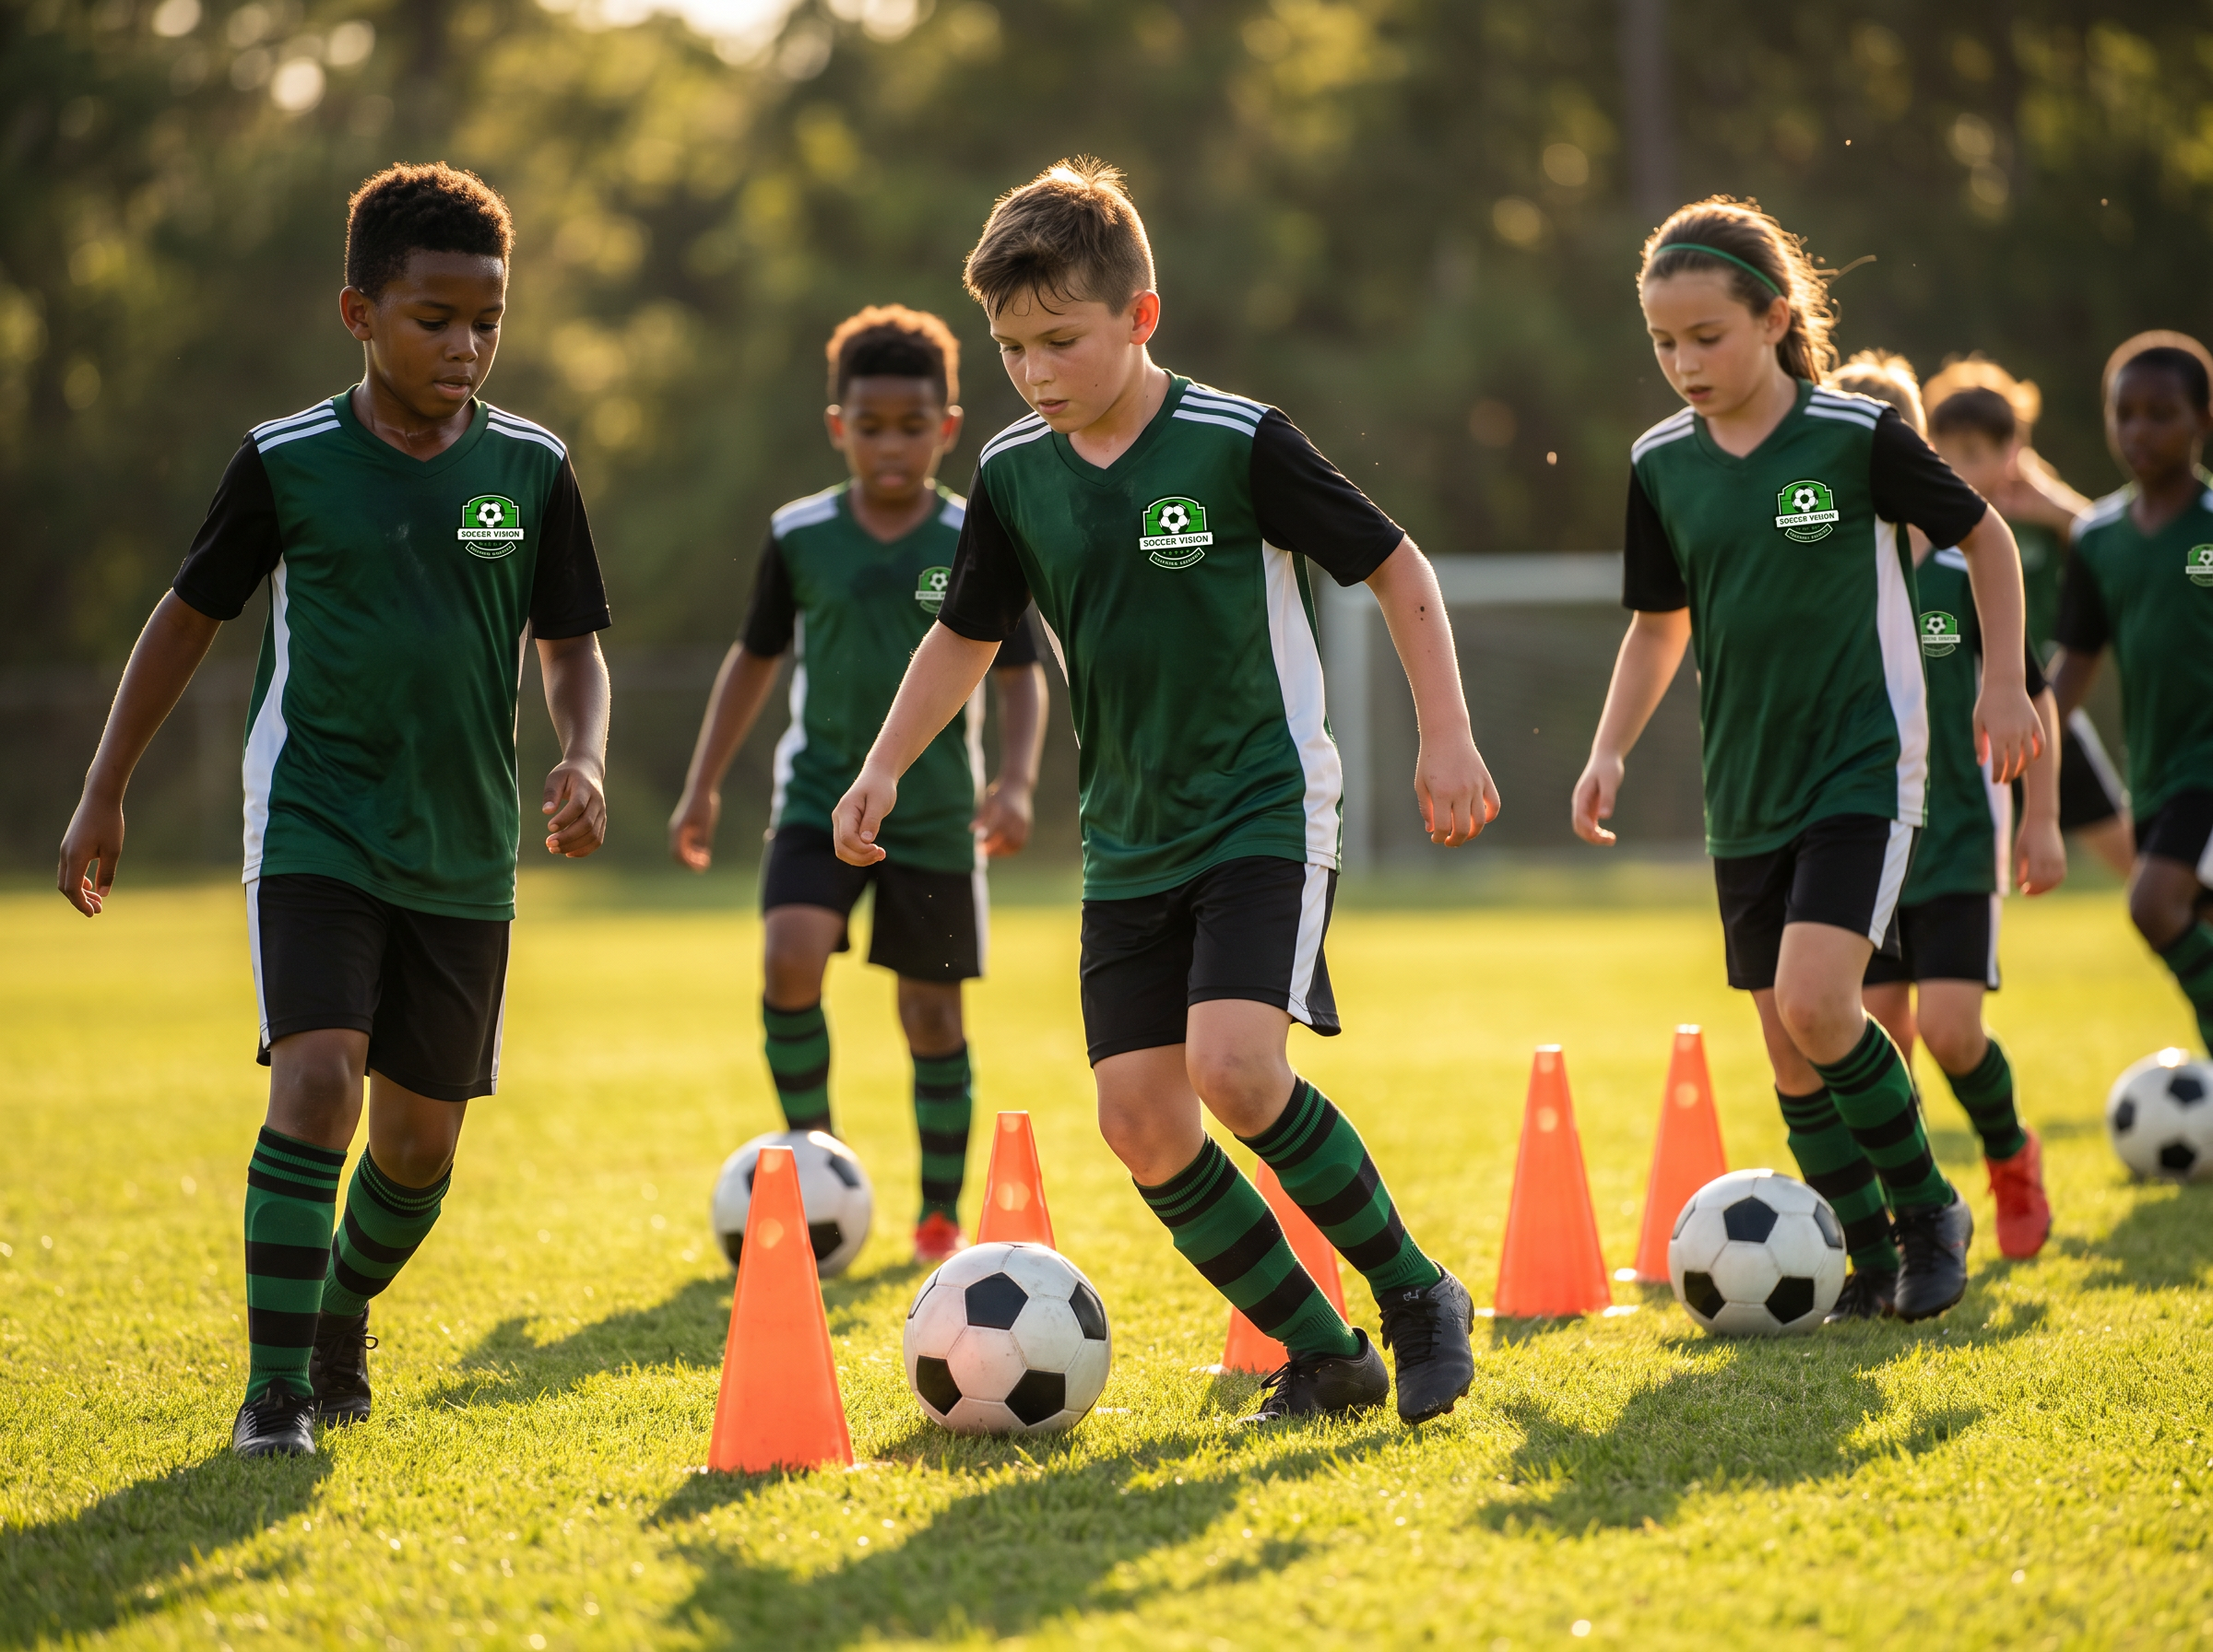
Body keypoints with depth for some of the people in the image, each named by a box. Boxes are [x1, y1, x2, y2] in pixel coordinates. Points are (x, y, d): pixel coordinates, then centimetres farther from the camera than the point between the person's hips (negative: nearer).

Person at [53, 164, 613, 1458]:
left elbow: (572, 645, 7)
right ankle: (277, 1386, -13)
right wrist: (104, 796, 8)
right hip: (315, 828, -3)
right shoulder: (289, 462, -4)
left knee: (421, 1143, 7)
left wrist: (585, 759, -13)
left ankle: (343, 1323, 36)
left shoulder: (532, 468, 0)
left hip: (467, 853, 3)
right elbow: (191, 618, 6)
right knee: (317, 1082, -21)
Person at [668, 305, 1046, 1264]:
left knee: (932, 1011, 5)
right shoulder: (799, 536, -1)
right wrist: (702, 786, 9)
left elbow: (1021, 678, -2)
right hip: (819, 797, 1)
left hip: (936, 815, 0)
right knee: (789, 963, -21)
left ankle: (941, 1212, 20)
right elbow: (755, 657, 10)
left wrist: (1015, 781, -18)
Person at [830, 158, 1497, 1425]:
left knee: (1233, 1066, -25)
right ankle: (1324, 1356, 10)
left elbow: (1397, 569, -5)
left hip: (1266, 809, -6)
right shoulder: (1014, 475, 2)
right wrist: (883, 770, 6)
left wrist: (1447, 739, -10)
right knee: (1140, 1120, -3)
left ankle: (1417, 1297, -6)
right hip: (1130, 837, 6)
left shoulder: (1238, 442, -13)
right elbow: (968, 635, 16)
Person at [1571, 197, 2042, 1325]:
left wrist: (2004, 682, 3)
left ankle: (1927, 1208, -1)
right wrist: (1608, 753, 5)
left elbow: (1983, 535, 4)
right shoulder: (1662, 463, 3)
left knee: (1814, 1001, -22)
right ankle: (1877, 1265, 21)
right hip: (1745, 792, 5)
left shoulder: (1856, 436, -10)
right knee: (1790, 1055, 6)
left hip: (1863, 766, -5)